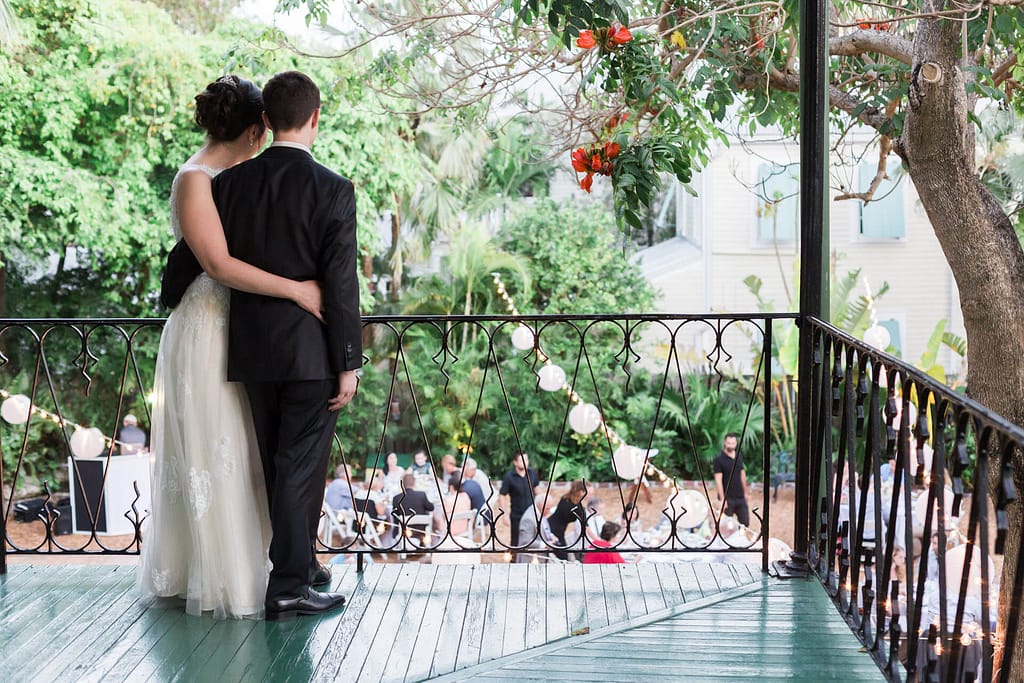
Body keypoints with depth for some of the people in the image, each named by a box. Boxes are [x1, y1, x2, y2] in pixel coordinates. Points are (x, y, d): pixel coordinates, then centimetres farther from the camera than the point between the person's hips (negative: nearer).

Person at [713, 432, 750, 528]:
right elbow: (718, 481, -15)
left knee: (745, 523, 8)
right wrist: (722, 499, -19)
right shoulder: (719, 459, -11)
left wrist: (745, 492, 15)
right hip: (727, 498, -5)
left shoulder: (739, 456, 7)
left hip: (740, 497, 6)